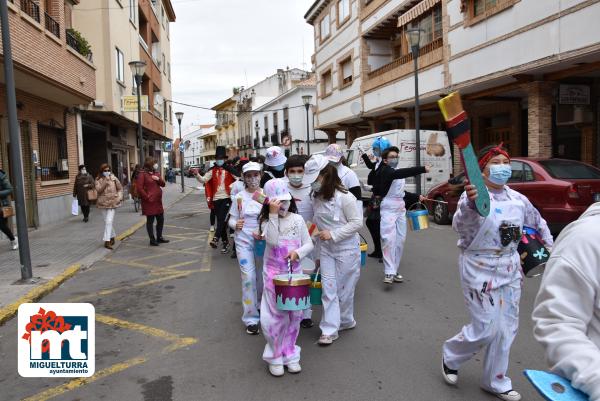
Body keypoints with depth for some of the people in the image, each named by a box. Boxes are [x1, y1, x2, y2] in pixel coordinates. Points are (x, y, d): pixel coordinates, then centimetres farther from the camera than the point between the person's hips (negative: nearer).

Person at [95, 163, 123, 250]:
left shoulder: (113, 178, 1)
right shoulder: (98, 180, 1)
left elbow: (120, 188, 9)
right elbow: (98, 190, -14)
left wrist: (119, 197, -3)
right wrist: (105, 181, -21)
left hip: (113, 203, -2)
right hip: (103, 203, 2)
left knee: (109, 222, -12)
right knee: (107, 222, 13)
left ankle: (107, 241, -12)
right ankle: (112, 237, 31)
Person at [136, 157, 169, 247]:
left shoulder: (156, 173, 15)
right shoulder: (142, 174, -9)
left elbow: (163, 184, 16)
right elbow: (139, 188, -15)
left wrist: (159, 179, -4)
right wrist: (147, 197, -16)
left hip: (158, 201, 8)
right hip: (149, 202, -8)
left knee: (161, 220, 13)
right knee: (150, 221, 2)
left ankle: (159, 237, 26)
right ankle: (152, 240, 8)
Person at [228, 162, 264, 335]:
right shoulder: (239, 197, -1)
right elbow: (232, 219, 3)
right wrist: (235, 224, -18)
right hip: (244, 242, -1)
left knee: (263, 276, 12)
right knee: (249, 277, -5)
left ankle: (262, 306, 39)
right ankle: (251, 318, 5)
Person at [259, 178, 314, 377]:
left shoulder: (297, 219, -1)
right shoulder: (267, 221, -5)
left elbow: (309, 244, 2)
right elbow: (272, 240, -24)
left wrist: (298, 252, -18)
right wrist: (273, 214, -27)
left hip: (294, 273, 2)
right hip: (273, 274, -2)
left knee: (293, 315, 11)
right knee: (276, 316, 1)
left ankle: (290, 354, 29)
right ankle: (275, 357, 20)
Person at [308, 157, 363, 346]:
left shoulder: (344, 197, -17)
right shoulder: (317, 197, 3)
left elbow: (357, 222, -14)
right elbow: (319, 227, 10)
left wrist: (333, 234, -21)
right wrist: (318, 253, 13)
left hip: (346, 249, -5)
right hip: (326, 249, 5)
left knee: (344, 288, 8)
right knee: (328, 289, 2)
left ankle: (345, 321, 31)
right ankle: (329, 329, 10)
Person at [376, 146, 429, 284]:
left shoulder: (396, 172, 18)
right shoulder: (385, 171, -9)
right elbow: (400, 173, -30)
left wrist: (416, 197, 24)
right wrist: (422, 169, -37)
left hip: (400, 208, 8)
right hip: (389, 208, -8)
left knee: (400, 240, 6)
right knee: (389, 239, -18)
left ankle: (394, 271, 14)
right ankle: (389, 272, -18)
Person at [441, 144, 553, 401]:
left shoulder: (518, 199, 4)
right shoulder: (475, 195, -16)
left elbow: (539, 224, 24)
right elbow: (460, 225, -37)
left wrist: (550, 249, 21)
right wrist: (470, 205, -57)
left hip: (510, 268, 7)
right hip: (480, 269, -6)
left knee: (507, 329, 12)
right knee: (485, 329, -3)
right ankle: (450, 357, 26)